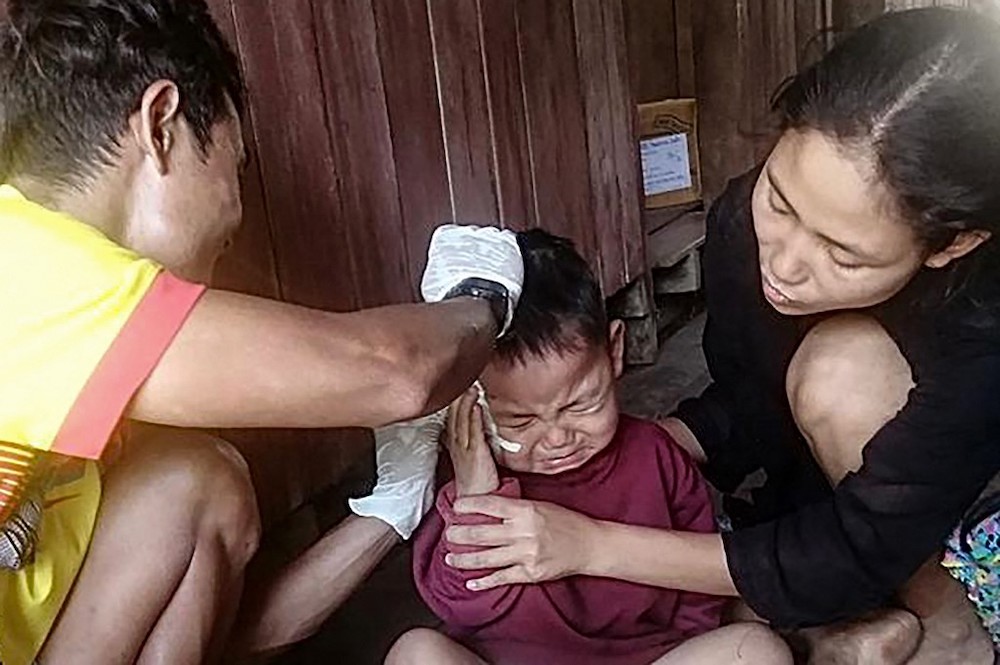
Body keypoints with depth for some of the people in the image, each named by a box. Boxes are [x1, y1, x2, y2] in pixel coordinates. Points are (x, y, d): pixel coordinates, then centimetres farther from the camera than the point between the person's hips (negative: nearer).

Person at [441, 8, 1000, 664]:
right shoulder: (746, 217, -21)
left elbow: (853, 555, -29)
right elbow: (743, 407, -7)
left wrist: (592, 544, -31)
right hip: (830, 488, 4)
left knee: (840, 366, -32)